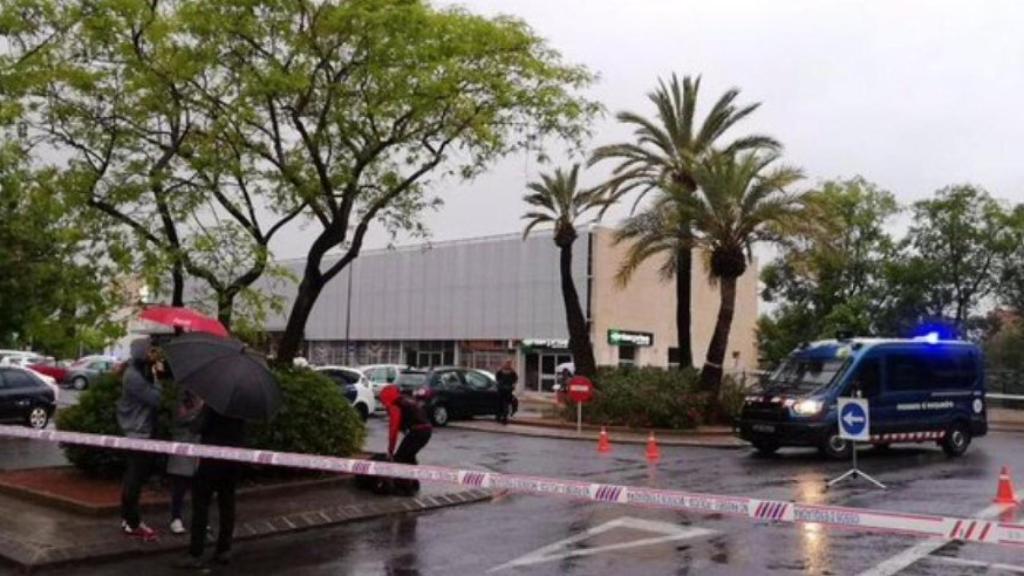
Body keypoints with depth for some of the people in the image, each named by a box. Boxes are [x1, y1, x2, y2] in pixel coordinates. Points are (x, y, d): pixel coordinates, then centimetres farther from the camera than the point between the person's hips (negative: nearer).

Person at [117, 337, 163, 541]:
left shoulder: (142, 371, 12)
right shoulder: (133, 376, -20)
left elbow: (151, 397, 12)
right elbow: (156, 399, -22)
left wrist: (157, 373, 3)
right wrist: (156, 376, -15)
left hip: (142, 431, 11)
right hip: (138, 432, -11)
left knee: (134, 477, 17)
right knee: (135, 478, -4)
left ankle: (128, 518, 27)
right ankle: (132, 523, 2)